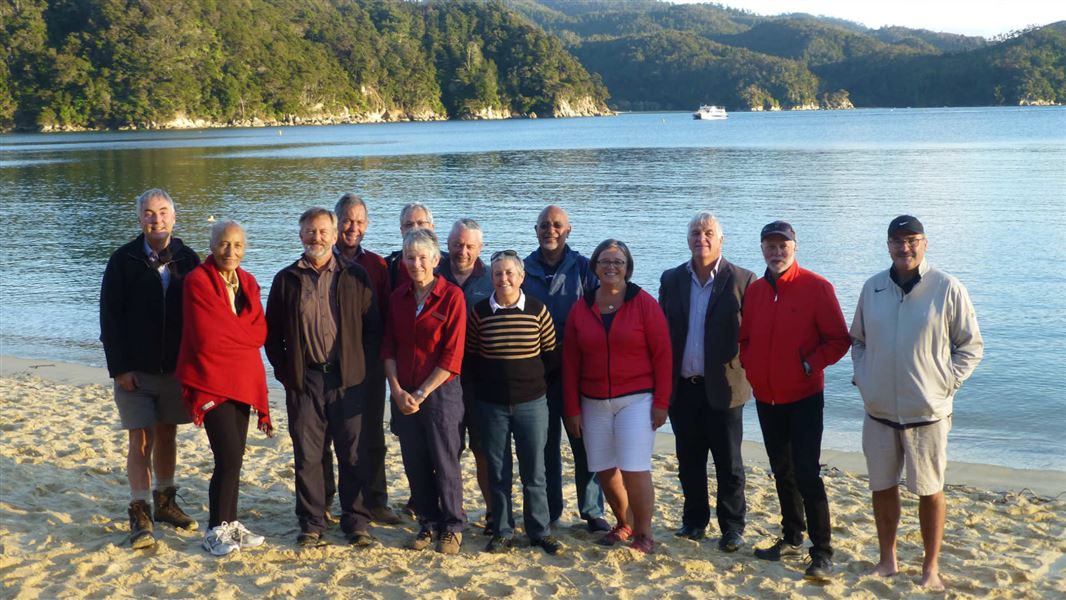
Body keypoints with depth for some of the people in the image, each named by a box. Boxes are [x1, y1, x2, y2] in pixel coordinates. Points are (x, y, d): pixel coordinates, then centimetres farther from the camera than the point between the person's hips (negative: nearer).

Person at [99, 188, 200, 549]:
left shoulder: (188, 261, 3)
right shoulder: (124, 261, -3)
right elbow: (110, 318, -4)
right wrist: (119, 367, -10)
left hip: (176, 367, 2)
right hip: (136, 370, -2)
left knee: (167, 436, 12)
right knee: (141, 439, -3)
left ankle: (165, 503, 26)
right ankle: (140, 515, 2)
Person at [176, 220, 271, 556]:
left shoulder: (248, 283, 12)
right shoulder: (198, 281, -9)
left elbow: (259, 332, 6)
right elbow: (207, 337, -16)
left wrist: (229, 333, -8)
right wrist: (244, 334, -3)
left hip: (243, 378, 7)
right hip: (212, 380, -6)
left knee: (234, 456, 10)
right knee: (229, 456, -11)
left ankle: (230, 523, 21)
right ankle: (215, 531, 2)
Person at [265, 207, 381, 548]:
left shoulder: (355, 277, 5)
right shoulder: (286, 280, 8)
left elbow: (373, 327, 6)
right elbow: (272, 333, 10)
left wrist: (360, 365, -2)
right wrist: (284, 372, 3)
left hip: (348, 379, -1)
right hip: (303, 381, 1)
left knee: (353, 455, 3)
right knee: (306, 455, 5)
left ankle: (356, 523, 13)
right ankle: (311, 524, 16)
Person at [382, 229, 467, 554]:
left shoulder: (451, 296, -7)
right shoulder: (398, 297, 8)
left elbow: (452, 356, -11)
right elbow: (389, 348, 8)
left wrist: (421, 393, -12)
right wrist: (397, 390, -5)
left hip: (440, 391, -4)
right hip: (404, 395, 5)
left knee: (445, 462, 0)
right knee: (415, 463, 9)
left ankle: (452, 527, 15)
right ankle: (428, 524, 23)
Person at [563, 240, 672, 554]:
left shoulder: (644, 303, -5)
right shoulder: (581, 308, 4)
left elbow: (662, 354, -5)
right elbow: (571, 362, 6)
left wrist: (661, 402, -8)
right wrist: (572, 409, 3)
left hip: (636, 400, -3)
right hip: (594, 403, 4)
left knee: (634, 469, -9)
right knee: (604, 470, 7)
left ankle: (644, 532, 9)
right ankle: (624, 524, 29)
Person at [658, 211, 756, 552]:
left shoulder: (741, 280, -4)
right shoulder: (671, 280, 7)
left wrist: (748, 374, -9)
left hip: (723, 387, -3)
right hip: (681, 387, 4)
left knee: (729, 463, 6)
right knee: (689, 461, 14)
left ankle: (732, 527, 18)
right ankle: (694, 520, 28)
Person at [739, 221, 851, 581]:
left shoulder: (816, 287, -9)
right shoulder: (755, 291, 6)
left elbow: (839, 340, -9)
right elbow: (745, 339, 17)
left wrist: (809, 365, -17)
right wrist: (751, 366, 1)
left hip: (804, 397, -6)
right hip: (766, 398, 6)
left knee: (807, 474, -8)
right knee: (782, 472, 16)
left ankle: (822, 552, -1)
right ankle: (792, 539, 30)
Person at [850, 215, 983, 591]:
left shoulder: (947, 289, -7)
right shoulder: (872, 288, 5)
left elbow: (971, 345, 0)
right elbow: (858, 339, 17)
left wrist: (947, 382, -8)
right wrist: (862, 377, 4)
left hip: (927, 412, -3)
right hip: (878, 412, 4)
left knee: (930, 490, 6)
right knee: (882, 487, 13)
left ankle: (931, 568, 21)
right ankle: (887, 560, 28)